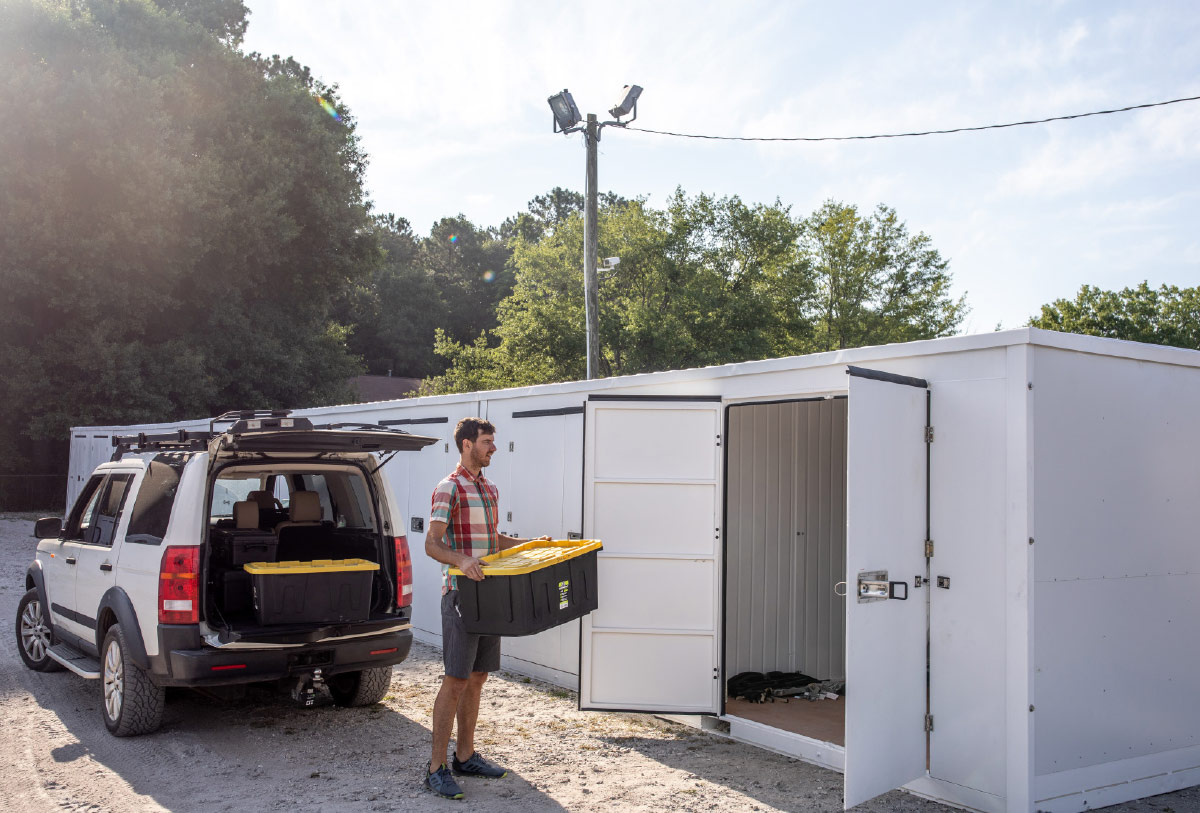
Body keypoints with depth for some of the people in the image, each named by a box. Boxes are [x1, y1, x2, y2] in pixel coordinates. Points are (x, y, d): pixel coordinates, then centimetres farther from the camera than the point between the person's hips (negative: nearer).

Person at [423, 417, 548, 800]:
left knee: (476, 679, 13)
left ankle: (466, 756, 23)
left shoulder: (490, 489, 16)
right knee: (455, 681, -7)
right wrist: (461, 560, -34)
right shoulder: (449, 488, -10)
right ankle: (436, 767, 0)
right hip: (461, 595, -8)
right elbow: (432, 543, -17)